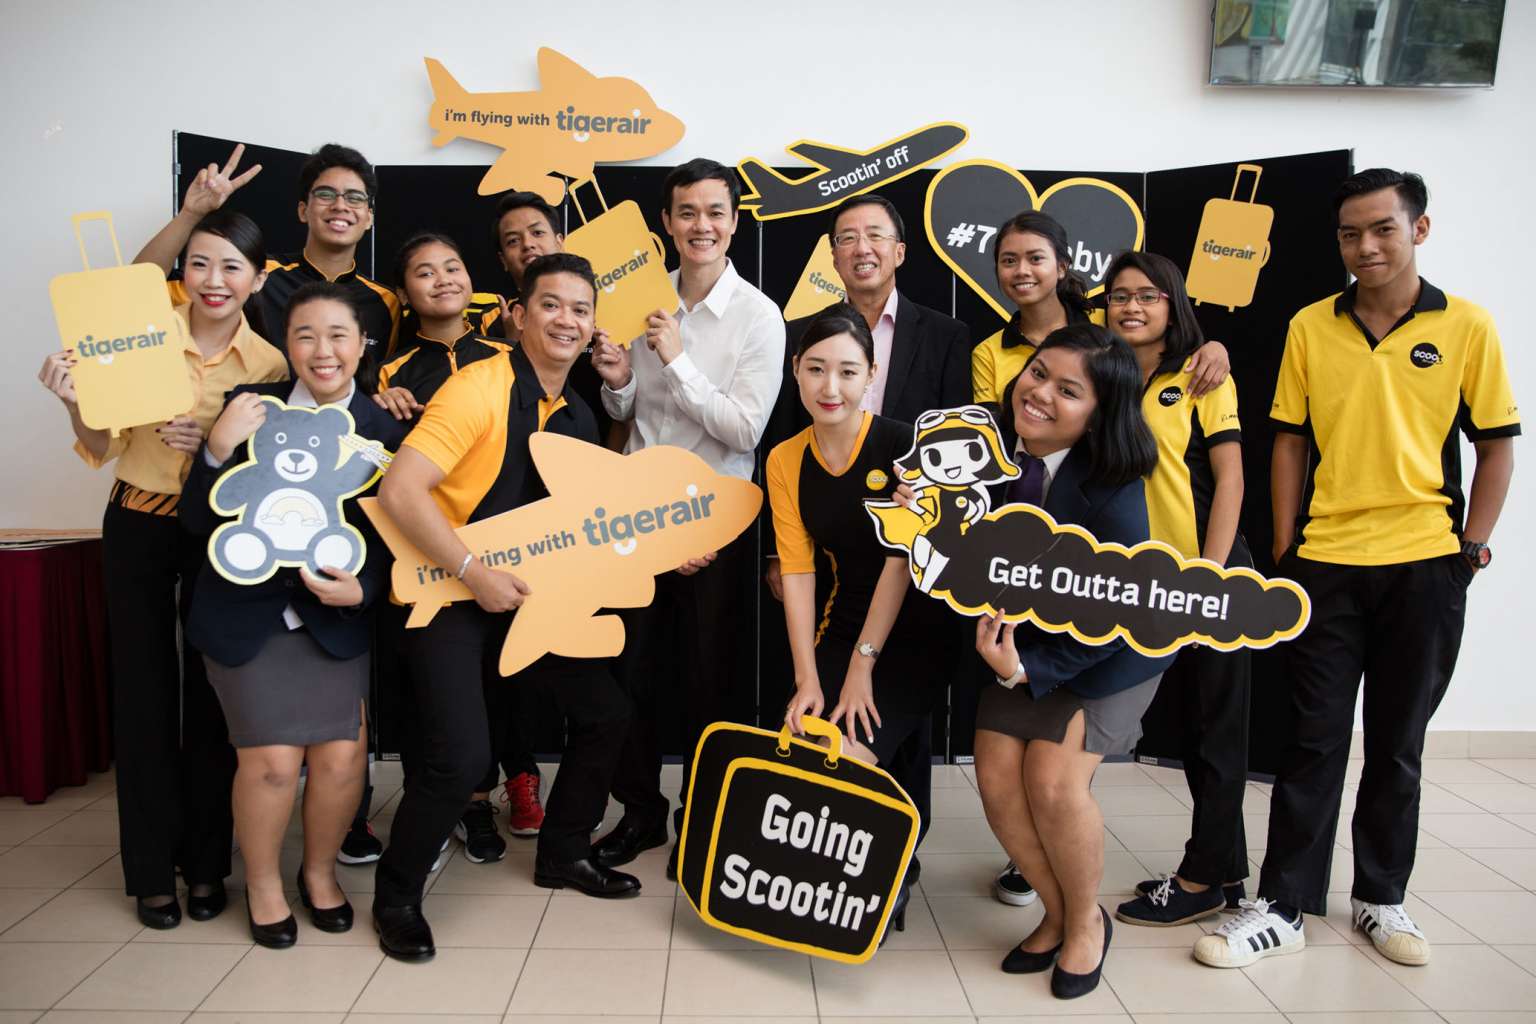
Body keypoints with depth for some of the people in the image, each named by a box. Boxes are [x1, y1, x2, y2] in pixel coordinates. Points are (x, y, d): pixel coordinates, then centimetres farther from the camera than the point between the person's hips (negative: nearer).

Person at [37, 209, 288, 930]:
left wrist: (216, 445, -19)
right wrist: (76, 402, -22)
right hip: (138, 528, 0)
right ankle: (152, 869, 18)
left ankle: (205, 862, 20)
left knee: (211, 694, 4)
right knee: (144, 689, 4)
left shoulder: (268, 361, -4)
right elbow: (103, 447, -3)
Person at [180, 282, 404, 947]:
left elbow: (388, 537, 2)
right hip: (246, 611, -1)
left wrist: (362, 589, -17)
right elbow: (197, 522, -4)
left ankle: (320, 872, 23)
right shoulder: (249, 407, -2)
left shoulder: (384, 430, -1)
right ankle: (262, 883, 20)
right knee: (273, 759, -9)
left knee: (342, 755, -7)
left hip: (335, 617, 1)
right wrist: (219, 448, -19)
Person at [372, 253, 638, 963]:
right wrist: (474, 573, -27)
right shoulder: (480, 388, -17)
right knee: (461, 754, -19)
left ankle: (562, 853, 30)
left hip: (524, 594, 8)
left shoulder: (578, 418, 8)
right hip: (446, 593, -8)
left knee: (605, 712, 8)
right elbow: (399, 489, -25)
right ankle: (396, 895, 10)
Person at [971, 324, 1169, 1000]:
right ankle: (1056, 912, 21)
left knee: (1055, 780, -15)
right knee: (997, 777, -5)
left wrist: (1033, 668, -22)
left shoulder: (1111, 490, -27)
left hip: (1109, 654, -4)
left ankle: (1086, 921, 15)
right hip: (1021, 641, 5)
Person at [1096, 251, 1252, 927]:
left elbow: (1229, 477, -8)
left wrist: (1208, 573, -16)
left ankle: (1202, 879, 14)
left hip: (1209, 573, -6)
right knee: (1185, 723, 13)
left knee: (1215, 725, 3)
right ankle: (1227, 869, 27)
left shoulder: (1201, 377, -2)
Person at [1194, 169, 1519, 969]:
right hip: (1325, 564, 0)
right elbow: (1288, 444, 5)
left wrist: (1472, 550, -2)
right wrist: (1283, 552, 0)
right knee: (1314, 740, 4)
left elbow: (1496, 447, 5)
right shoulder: (1309, 327, 3)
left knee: (1397, 743, 11)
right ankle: (1284, 906, 12)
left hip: (1424, 565, 0)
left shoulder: (1466, 326, 1)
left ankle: (1381, 897, 27)